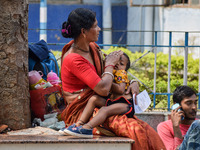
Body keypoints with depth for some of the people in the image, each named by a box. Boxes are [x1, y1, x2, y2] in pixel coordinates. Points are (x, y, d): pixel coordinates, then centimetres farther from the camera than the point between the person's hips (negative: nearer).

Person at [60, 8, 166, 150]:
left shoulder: (93, 47, 10)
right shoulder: (73, 59, -18)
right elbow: (103, 89, -23)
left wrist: (133, 82, 4)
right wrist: (110, 64, -5)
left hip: (98, 106, 9)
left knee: (146, 129, -13)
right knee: (134, 129, -27)